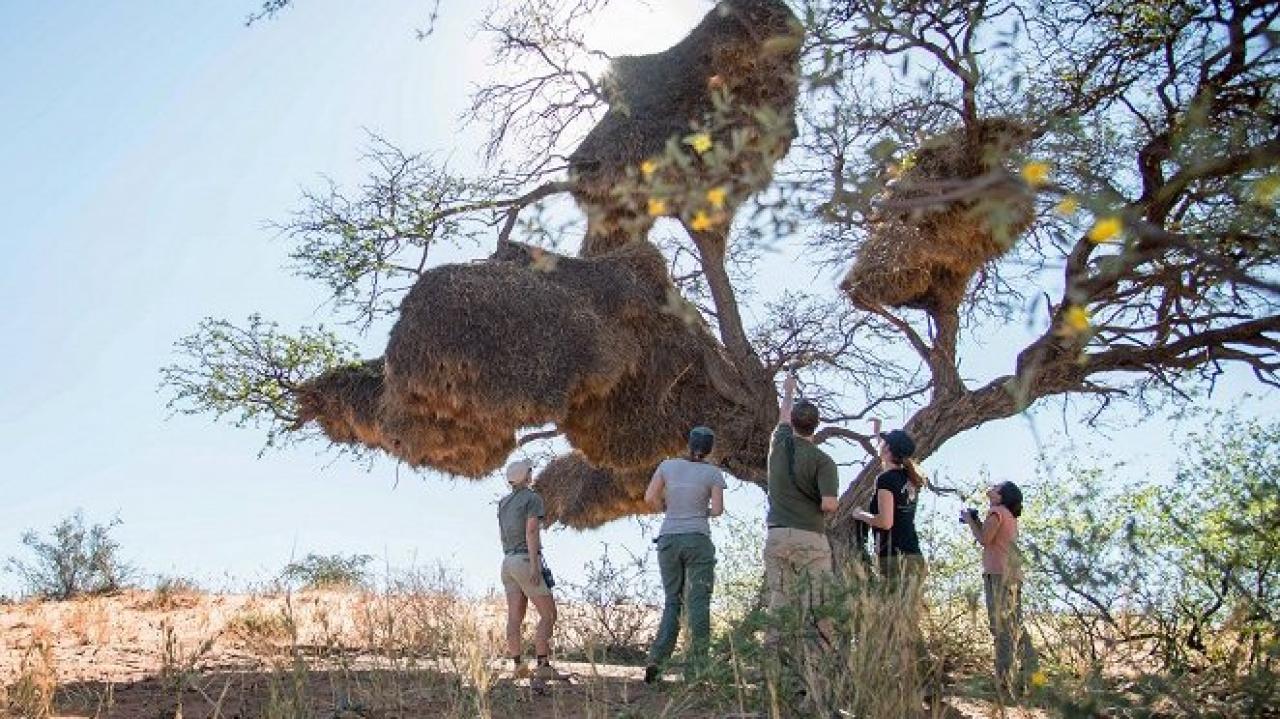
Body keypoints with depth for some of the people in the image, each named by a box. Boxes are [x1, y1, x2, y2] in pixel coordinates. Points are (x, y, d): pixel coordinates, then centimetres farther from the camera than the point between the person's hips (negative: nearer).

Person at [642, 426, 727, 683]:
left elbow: (650, 498, -1)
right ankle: (696, 668, -7)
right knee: (698, 604, -1)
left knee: (673, 602, 10)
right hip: (698, 541, -3)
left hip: (668, 540, 3)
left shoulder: (668, 465, 5)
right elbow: (718, 509, -6)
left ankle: (656, 661, -6)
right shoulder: (713, 473, 0)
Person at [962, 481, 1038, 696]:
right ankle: (1029, 675, 15)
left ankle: (1005, 682, -13)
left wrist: (970, 520, -1)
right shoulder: (1010, 516, 22)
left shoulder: (997, 511, -6)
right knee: (1015, 625, 13)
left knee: (1001, 626, -10)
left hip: (998, 574, -9)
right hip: (1013, 574, 9)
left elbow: (984, 539, -14)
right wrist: (976, 521, 19)